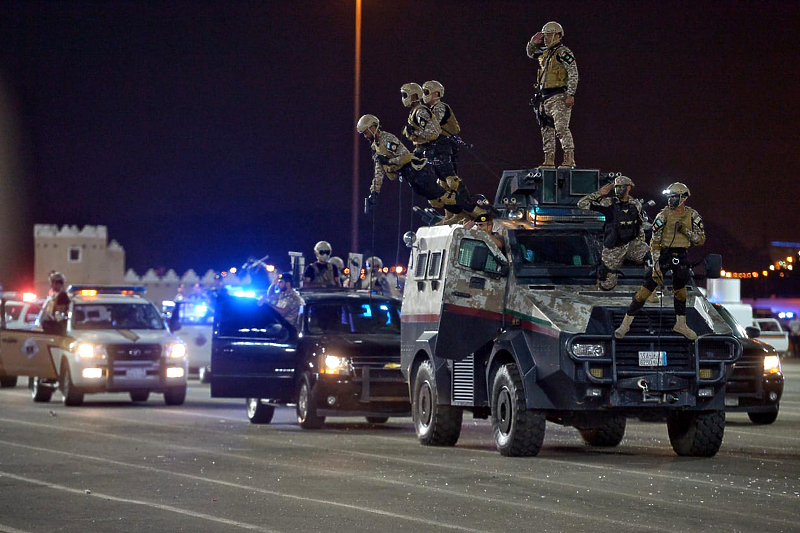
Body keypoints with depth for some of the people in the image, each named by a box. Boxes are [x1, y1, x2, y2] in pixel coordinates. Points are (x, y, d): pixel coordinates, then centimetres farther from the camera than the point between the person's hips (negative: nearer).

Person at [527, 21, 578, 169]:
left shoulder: (563, 53, -9)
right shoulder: (545, 52, 16)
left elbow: (573, 74, -14)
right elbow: (530, 53, 36)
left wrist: (570, 95, -21)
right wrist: (533, 43, 13)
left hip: (558, 97, -9)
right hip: (545, 98, 9)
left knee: (562, 128, -15)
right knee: (547, 130, 9)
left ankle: (569, 160, -18)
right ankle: (549, 161, 12)